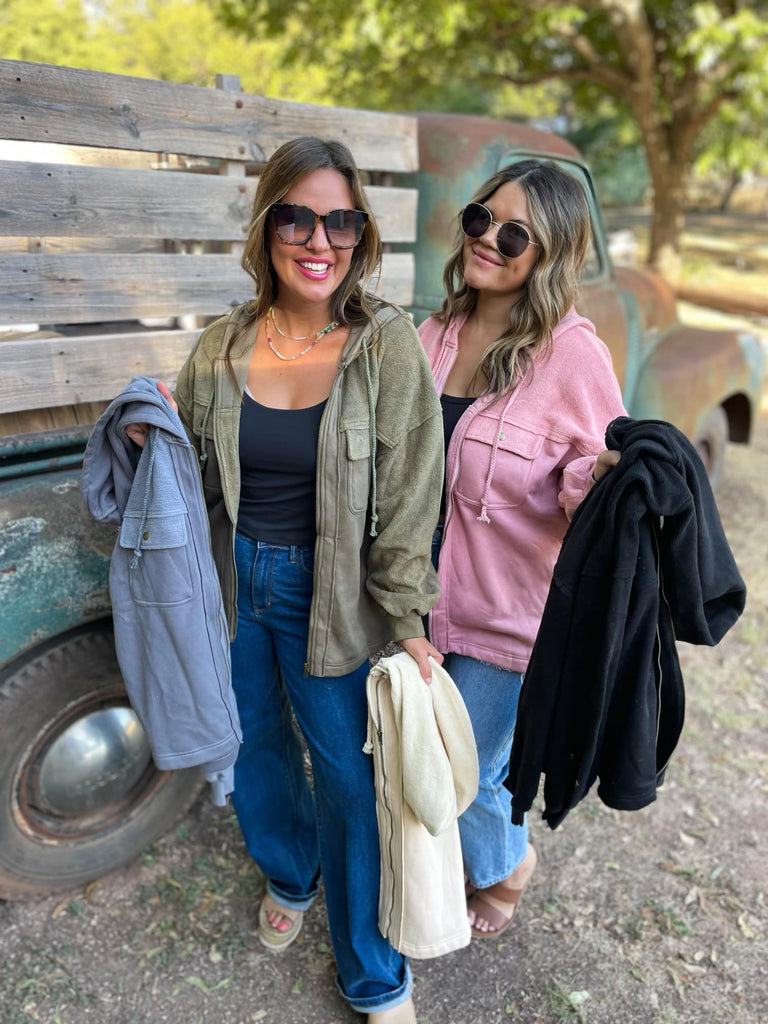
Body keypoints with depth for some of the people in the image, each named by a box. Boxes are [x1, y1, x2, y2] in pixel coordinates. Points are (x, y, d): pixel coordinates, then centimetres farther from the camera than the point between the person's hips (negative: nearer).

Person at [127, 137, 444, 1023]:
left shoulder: (388, 346, -13)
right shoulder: (221, 347, -4)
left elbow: (408, 497, -12)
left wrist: (409, 625, -11)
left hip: (330, 595, -3)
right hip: (232, 585, 4)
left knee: (348, 777, 10)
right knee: (255, 749, 23)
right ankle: (289, 874, 59)